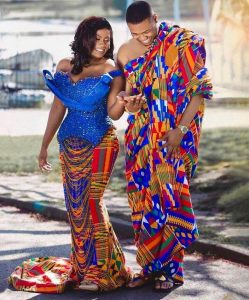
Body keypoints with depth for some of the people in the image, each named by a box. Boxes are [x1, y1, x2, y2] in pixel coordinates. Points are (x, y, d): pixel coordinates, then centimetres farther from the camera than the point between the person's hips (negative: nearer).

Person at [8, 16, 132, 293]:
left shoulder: (111, 71, -2)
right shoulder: (65, 67, 8)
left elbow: (113, 111, -10)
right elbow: (58, 108, 13)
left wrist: (122, 100, -33)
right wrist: (44, 146, 13)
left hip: (100, 144, -4)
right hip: (70, 145, 4)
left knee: (91, 202, -11)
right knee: (75, 206, 4)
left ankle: (102, 270, -6)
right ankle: (84, 267, 13)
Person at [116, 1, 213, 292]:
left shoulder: (182, 43, -9)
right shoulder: (125, 53, 5)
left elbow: (199, 89, -9)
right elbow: (130, 99, 12)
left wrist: (181, 129, -16)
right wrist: (130, 102, -13)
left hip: (174, 136, -4)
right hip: (142, 137, 4)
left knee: (170, 194, -4)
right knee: (142, 194, 4)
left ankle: (172, 267, 4)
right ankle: (151, 264, 13)